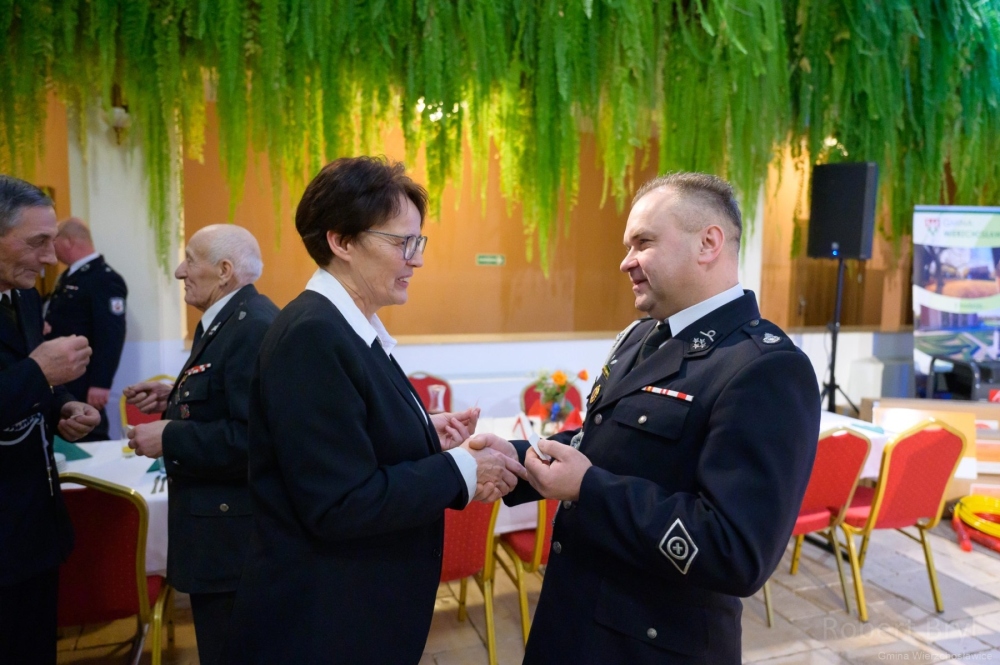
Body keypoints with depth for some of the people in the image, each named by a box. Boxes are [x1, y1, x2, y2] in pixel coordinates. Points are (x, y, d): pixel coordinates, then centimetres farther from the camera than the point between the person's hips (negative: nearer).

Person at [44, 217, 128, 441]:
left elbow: (111, 336, -23)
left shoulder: (105, 279, -16)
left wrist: (100, 383, -26)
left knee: (89, 439, 1)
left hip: (81, 382, -9)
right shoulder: (69, 276, 15)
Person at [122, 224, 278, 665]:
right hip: (221, 523, 10)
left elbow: (254, 436, -29)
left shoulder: (254, 326, -23)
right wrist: (175, 400, 7)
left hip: (234, 535, -10)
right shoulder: (227, 319, 10)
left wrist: (168, 439, -21)